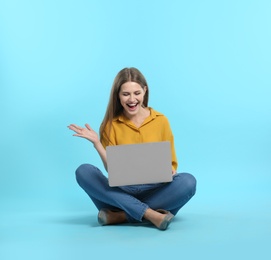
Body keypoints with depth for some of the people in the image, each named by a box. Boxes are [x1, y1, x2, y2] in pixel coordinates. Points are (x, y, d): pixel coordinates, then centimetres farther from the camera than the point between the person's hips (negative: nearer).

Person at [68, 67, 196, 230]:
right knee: (84, 172, -25)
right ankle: (149, 214, -32)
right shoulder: (111, 125, 3)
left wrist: (168, 173, -15)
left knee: (188, 181, -29)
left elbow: (171, 165, 8)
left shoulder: (161, 121, 3)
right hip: (122, 192, 0)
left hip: (154, 192, 0)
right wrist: (96, 143, -12)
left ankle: (121, 216, -25)